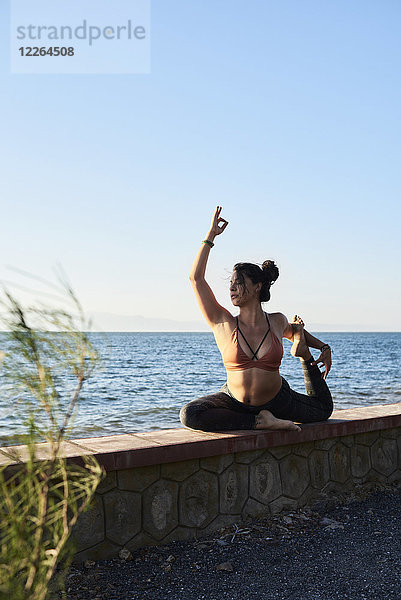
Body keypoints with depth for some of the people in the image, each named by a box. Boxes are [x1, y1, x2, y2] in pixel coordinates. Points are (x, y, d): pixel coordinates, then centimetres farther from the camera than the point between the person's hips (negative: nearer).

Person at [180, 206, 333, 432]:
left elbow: (294, 330, 21)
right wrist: (211, 235, -12)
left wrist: (324, 347, 10)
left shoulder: (277, 322, -6)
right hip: (234, 401, -1)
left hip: (276, 400, 1)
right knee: (189, 415, -28)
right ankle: (260, 421, -19)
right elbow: (196, 277, -17)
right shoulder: (224, 324, -13)